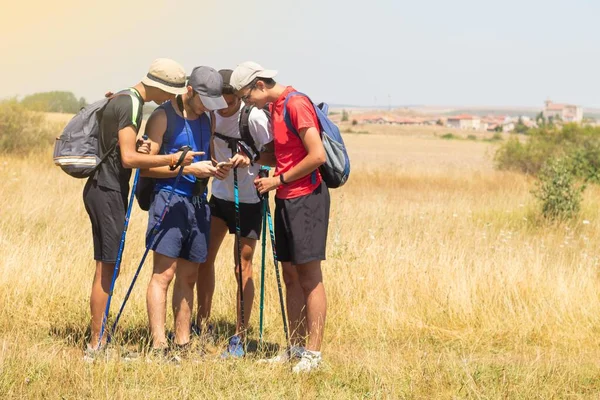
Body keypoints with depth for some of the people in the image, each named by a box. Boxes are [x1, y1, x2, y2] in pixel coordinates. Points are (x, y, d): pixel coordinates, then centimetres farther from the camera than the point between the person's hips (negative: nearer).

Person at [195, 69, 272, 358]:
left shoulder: (254, 118, -21)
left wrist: (250, 159, -33)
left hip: (248, 200, -5)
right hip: (219, 195, 5)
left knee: (243, 269, -3)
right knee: (204, 258, 6)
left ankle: (239, 338, 5)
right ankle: (202, 326, 20)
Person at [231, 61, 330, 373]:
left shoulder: (296, 105, -15)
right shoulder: (274, 107, 14)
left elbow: (317, 155, -20)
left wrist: (278, 180, -12)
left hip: (306, 197, -9)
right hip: (285, 199, 9)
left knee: (309, 276, -7)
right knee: (291, 275, 10)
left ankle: (313, 353, -5)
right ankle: (297, 347, 16)